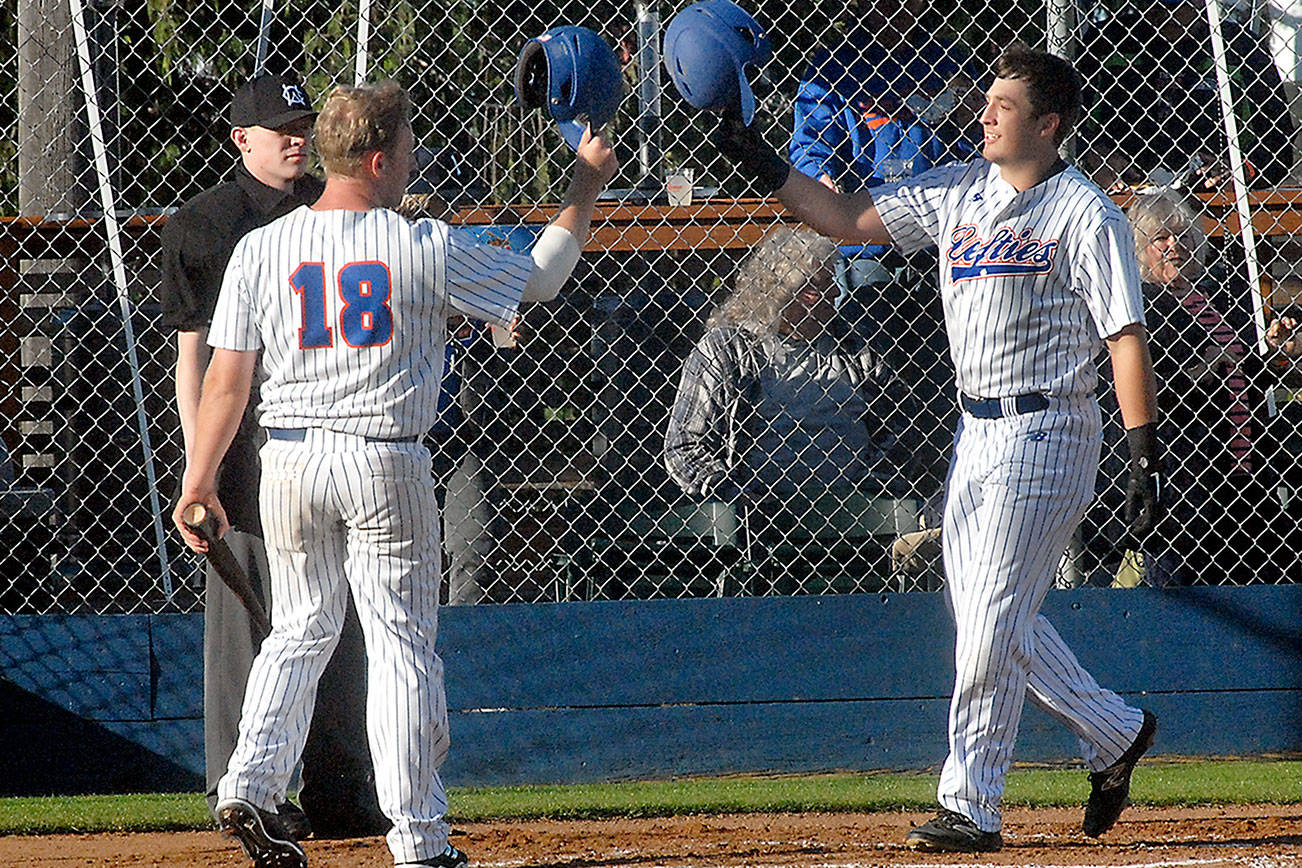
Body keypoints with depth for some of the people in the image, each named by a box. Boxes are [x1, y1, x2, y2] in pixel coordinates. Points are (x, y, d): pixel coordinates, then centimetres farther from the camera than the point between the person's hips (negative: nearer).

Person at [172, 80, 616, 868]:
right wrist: (585, 190, 18)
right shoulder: (424, 249, -7)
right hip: (385, 461, -3)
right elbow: (539, 279, 6)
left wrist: (200, 479, 3)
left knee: (301, 631, 19)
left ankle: (250, 789, 5)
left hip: (290, 461, 3)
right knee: (404, 644, 3)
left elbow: (228, 377, -2)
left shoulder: (261, 250, 0)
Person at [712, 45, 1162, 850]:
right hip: (977, 432, 8)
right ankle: (1115, 733, 29)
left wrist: (1147, 453, -17)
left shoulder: (1085, 215, -11)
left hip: (1046, 430, -8)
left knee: (993, 624, -9)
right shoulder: (958, 190, 10)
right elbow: (847, 219, 13)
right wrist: (763, 165, 2)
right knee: (986, 621, 12)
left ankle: (971, 805, -5)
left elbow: (1127, 338, -13)